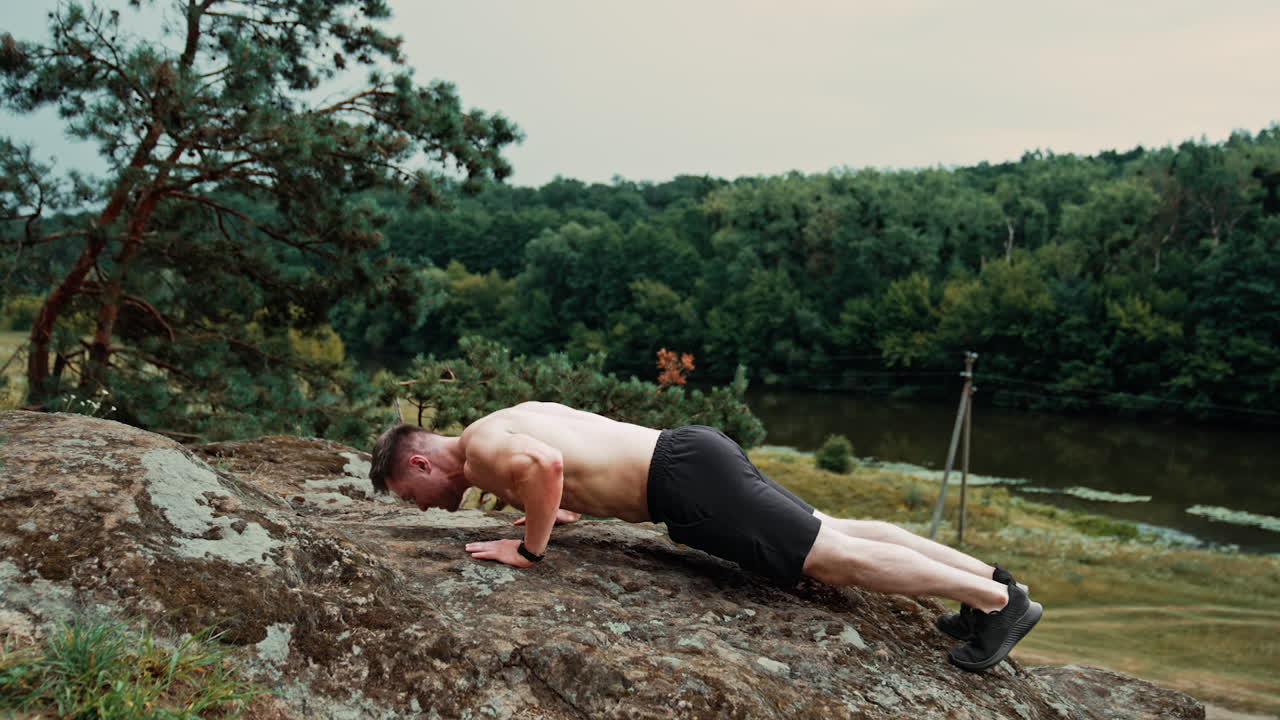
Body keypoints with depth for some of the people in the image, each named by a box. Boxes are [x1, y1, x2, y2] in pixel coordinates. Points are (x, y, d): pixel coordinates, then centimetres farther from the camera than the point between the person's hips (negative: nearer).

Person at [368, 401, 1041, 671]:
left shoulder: (480, 448, -6)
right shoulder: (516, 417, 23)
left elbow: (545, 463, -29)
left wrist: (529, 547, -16)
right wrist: (572, 508, 29)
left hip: (684, 478, -9)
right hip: (689, 450, 9)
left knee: (830, 558, -9)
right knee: (831, 532, 9)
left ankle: (999, 599, -5)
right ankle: (988, 573, 11)